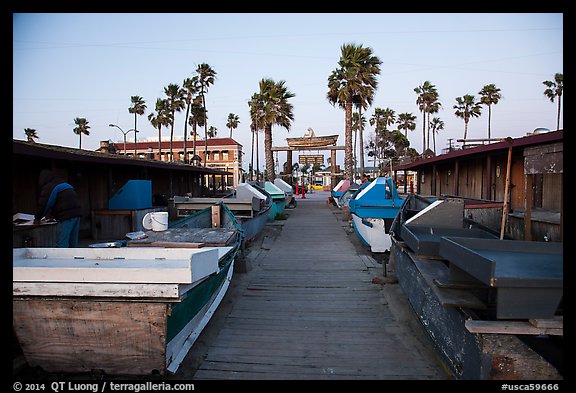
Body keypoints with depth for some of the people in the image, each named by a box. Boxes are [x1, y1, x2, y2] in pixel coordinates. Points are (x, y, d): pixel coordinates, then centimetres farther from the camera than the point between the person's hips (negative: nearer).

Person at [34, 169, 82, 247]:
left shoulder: (48, 188, -3)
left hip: (66, 215, -9)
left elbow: (43, 205, -4)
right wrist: (51, 214, 37)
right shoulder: (64, 184, 23)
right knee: (73, 242, 14)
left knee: (61, 244, -5)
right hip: (77, 212, 9)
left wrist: (37, 218, 11)